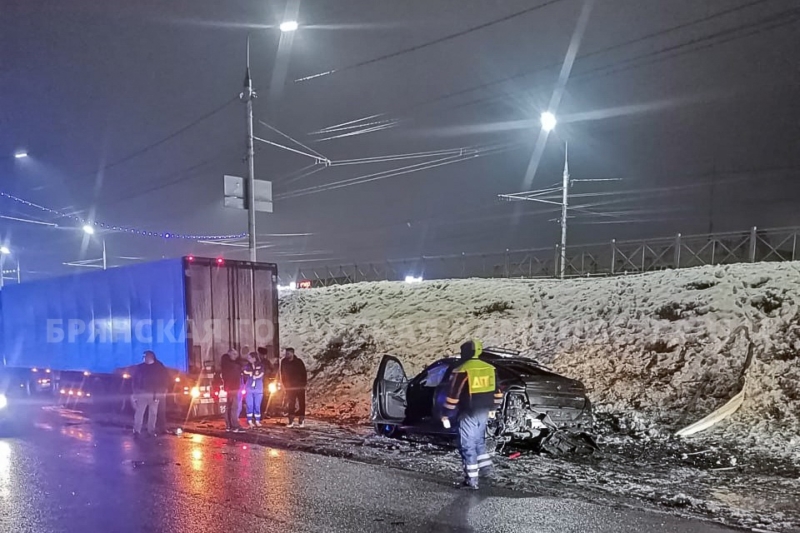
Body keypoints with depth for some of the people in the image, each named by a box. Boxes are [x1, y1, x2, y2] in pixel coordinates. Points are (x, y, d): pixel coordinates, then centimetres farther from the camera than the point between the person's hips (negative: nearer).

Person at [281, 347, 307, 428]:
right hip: (289, 387, 2)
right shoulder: (284, 362, 0)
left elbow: (304, 373, -5)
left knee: (301, 403, 2)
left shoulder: (298, 361, -7)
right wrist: (284, 384, 5)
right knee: (290, 404, 1)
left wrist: (304, 383, -10)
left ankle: (301, 420, 10)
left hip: (299, 386, -2)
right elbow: (282, 374, 8)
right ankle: (291, 421, 6)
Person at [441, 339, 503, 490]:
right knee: (479, 440, 26)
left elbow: (452, 396, -14)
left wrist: (446, 416, -6)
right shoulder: (490, 369, 6)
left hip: (469, 414, -6)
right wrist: (493, 408, 30)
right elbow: (497, 392, 16)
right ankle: (485, 466, 29)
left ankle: (471, 480, 2)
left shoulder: (462, 371, -14)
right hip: (484, 412, 7)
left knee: (467, 445, 1)